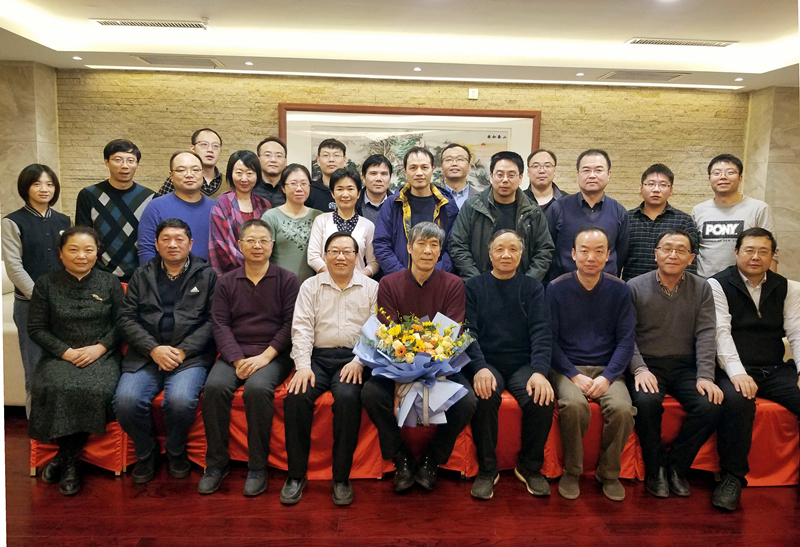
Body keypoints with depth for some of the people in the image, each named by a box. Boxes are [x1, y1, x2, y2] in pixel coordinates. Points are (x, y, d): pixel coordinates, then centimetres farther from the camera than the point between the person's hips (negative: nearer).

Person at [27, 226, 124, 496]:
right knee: (53, 388, -32)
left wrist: (99, 347, -11)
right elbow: (36, 328, 4)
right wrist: (65, 352, -10)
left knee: (96, 390, -32)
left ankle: (65, 457, -10)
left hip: (102, 355, 0)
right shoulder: (45, 284, 6)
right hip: (60, 355, 1)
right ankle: (70, 462, -12)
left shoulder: (110, 282, 7)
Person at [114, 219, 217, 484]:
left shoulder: (207, 275, 10)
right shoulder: (142, 275, 17)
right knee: (126, 400, -24)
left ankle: (176, 451, 3)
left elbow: (213, 321, 1)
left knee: (180, 400, -30)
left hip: (190, 355, -2)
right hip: (146, 354, 3)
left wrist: (183, 351, -11)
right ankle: (146, 452, 6)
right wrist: (154, 349, -8)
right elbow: (127, 318, 8)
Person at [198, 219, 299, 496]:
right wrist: (237, 360, -11)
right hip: (234, 353, 3)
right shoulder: (226, 282, 12)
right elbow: (220, 325, 4)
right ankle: (217, 462, -10)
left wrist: (265, 356, -14)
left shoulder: (287, 280, 5)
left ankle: (257, 466, -15)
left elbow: (290, 324, -3)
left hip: (273, 354, -2)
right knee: (214, 387, -26)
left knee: (257, 388, -32)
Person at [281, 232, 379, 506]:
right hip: (318, 357, 2)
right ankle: (296, 475, -10)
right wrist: (303, 366, -9)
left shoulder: (371, 288, 10)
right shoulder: (311, 286, 13)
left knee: (347, 397, -31)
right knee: (296, 396, -26)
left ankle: (341, 477, -16)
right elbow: (302, 328, 4)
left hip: (354, 359, -1)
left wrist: (358, 362, -13)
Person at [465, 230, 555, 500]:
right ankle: (487, 470, -10)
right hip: (486, 363, -1)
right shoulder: (474, 287, 7)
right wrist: (479, 367, -22)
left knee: (542, 399, -27)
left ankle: (530, 467, -1)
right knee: (485, 397, -32)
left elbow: (541, 333, -1)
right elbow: (468, 331, -4)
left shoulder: (532, 288, 10)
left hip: (523, 364, 1)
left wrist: (539, 371, -19)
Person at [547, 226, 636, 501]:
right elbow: (551, 340, -2)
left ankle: (609, 472, 1)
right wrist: (574, 376, -13)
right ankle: (572, 471, -6)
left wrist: (607, 377, -11)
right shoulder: (556, 288, -1)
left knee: (622, 408, -27)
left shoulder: (619, 290, 4)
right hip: (567, 368, -2)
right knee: (573, 405, -32)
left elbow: (626, 341, 3)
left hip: (607, 368, 2)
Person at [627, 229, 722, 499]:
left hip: (685, 366, 3)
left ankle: (676, 465, 0)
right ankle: (655, 468, -6)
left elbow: (706, 335, 0)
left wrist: (705, 376, -12)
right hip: (648, 365, -2)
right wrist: (640, 369, -19)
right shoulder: (635, 287, 0)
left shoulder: (701, 288, 7)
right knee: (646, 401, -32)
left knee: (711, 405, -25)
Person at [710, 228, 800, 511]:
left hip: (776, 370, 4)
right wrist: (737, 373, -23)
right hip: (735, 370, -4)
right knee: (736, 400, -35)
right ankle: (733, 477, -19)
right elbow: (721, 332, -10)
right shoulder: (718, 285, 1)